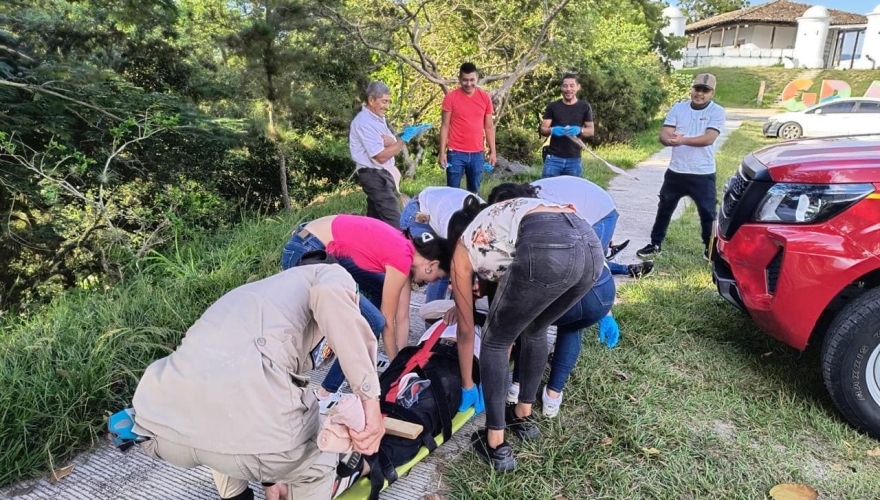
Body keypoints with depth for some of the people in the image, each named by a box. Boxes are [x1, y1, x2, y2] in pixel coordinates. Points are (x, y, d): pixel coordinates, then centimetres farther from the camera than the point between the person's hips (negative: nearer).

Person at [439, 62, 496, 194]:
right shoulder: (450, 97, -2)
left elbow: (489, 127, 9)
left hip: (477, 153, 3)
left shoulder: (485, 98, 5)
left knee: (474, 191, 9)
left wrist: (492, 151, 6)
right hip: (455, 153, -2)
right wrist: (442, 152, -6)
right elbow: (445, 126, -1)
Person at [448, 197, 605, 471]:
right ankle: (524, 416, 44)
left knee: (494, 341, 18)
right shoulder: (497, 221, 41)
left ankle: (496, 445, 22)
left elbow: (466, 330, 31)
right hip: (591, 245, 7)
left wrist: (467, 385, 44)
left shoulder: (464, 248, 26)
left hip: (547, 251, -7)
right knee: (534, 331, 31)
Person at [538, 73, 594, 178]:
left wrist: (579, 130, -17)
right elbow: (542, 129, 3)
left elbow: (591, 130, 6)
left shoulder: (584, 107, 6)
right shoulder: (552, 106, 5)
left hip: (574, 159, 1)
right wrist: (552, 130, -20)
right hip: (553, 157, -1)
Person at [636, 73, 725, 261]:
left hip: (703, 175, -3)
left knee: (707, 213, 5)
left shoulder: (717, 112, -5)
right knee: (664, 209, 12)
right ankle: (655, 244, 26)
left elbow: (709, 138, -19)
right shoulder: (678, 108, 3)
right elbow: (663, 135, -5)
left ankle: (710, 248, 23)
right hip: (676, 172, 3)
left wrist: (683, 140, -32)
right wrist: (670, 139, -29)